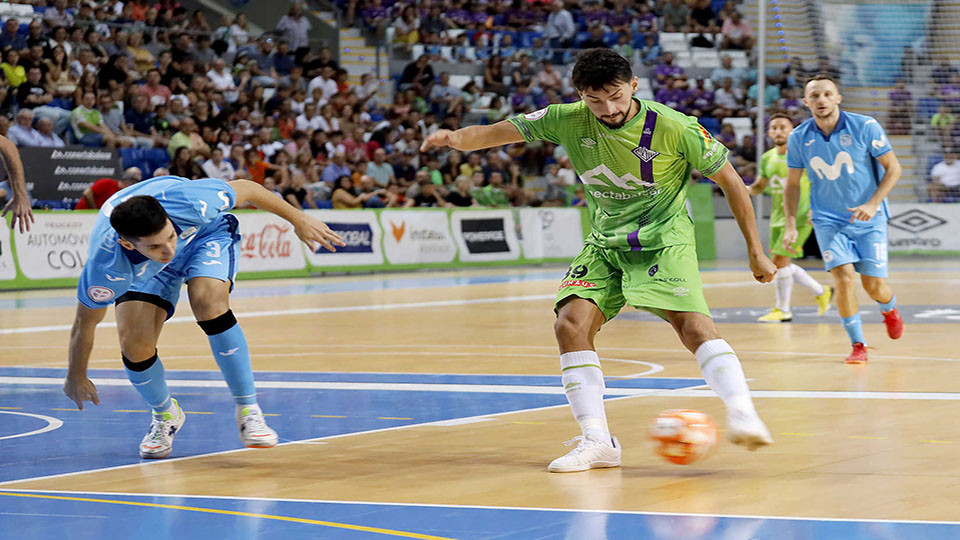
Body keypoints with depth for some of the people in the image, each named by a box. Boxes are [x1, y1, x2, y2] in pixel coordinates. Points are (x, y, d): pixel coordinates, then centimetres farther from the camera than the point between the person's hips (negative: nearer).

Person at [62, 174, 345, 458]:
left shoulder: (190, 203, -41)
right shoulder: (105, 267, -39)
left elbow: (244, 188, -19)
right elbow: (85, 324, -19)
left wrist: (298, 219, -7)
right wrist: (76, 377, -4)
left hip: (207, 234, -1)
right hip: (143, 270, 1)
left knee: (209, 304, -31)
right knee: (135, 346, -18)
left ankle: (248, 410, -16)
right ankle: (165, 415, 17)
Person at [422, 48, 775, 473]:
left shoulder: (673, 128, -17)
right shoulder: (569, 121, -9)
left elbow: (729, 181, -6)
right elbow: (496, 133, -8)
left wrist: (755, 251, -4)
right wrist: (459, 138, -32)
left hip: (665, 238, -4)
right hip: (605, 242, 4)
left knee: (692, 324, -28)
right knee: (571, 323, -15)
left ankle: (742, 415, -29)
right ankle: (597, 441, -9)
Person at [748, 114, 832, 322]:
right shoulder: (767, 158, 8)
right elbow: (760, 186, 20)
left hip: (799, 216, -7)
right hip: (778, 217, 8)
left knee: (780, 261, -12)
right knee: (782, 264, 11)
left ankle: (783, 310, 1)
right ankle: (821, 292, 28)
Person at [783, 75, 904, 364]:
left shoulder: (865, 127, -13)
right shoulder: (798, 138, -5)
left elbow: (893, 168, -7)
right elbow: (792, 183, 7)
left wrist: (872, 204, -18)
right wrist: (790, 225, 0)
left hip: (869, 219, -1)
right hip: (828, 219, 1)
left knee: (874, 286, -2)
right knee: (843, 277, -18)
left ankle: (890, 309, 36)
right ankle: (858, 345, -2)